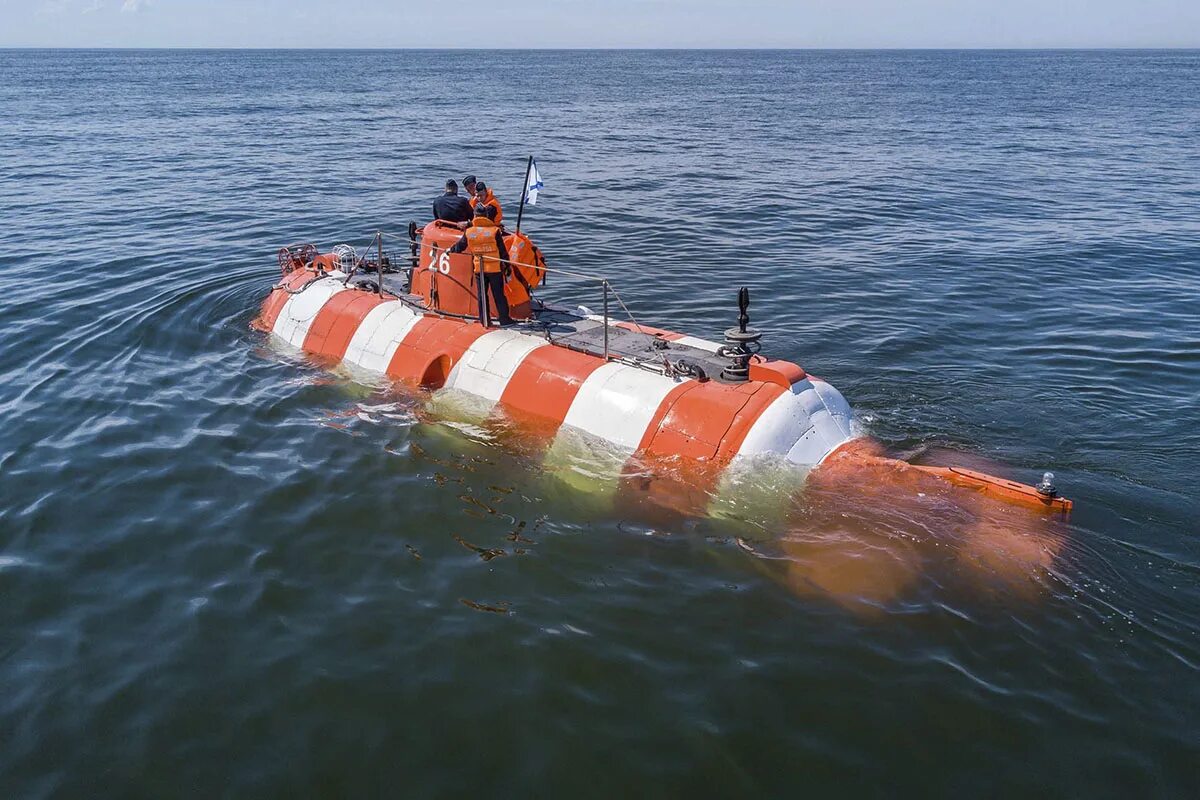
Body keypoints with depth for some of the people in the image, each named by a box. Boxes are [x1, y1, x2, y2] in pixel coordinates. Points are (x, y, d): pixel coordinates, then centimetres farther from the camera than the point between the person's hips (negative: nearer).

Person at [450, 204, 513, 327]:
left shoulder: (468, 232, -2)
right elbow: (503, 251, -7)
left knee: (482, 295, 13)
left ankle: (484, 320, 15)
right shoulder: (495, 231, -11)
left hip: (479, 269, 3)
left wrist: (451, 249, 31)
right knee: (499, 295, 5)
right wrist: (507, 266, 3)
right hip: (495, 268, -3)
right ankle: (504, 319, 8)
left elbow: (459, 247, 9)